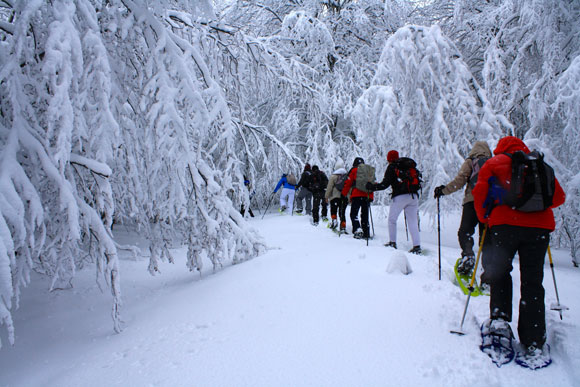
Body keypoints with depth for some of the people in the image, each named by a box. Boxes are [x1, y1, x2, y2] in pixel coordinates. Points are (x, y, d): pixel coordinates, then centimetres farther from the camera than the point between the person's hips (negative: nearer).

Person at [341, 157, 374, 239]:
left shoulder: (354, 170, 5)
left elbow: (348, 183, 2)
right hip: (366, 196, 4)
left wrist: (343, 194, 8)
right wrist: (371, 197, 20)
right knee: (365, 215, 10)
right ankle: (366, 233, 8)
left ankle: (357, 229, -21)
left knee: (354, 214, -2)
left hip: (356, 196, -4)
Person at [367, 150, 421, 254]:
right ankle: (417, 245, -1)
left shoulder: (392, 167, 3)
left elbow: (385, 184, -4)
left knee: (392, 219, 12)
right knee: (413, 222, 6)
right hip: (413, 196, 5)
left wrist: (372, 186, 7)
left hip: (400, 196, -5)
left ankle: (392, 242, 11)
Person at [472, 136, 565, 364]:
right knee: (532, 282, 5)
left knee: (500, 272, 17)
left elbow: (480, 192, 2)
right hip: (539, 226, 2)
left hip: (505, 223, -2)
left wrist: (484, 218, 16)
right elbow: (559, 196, 20)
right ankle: (534, 343, 5)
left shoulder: (494, 163, 13)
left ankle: (499, 318, 2)